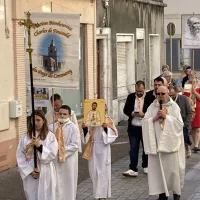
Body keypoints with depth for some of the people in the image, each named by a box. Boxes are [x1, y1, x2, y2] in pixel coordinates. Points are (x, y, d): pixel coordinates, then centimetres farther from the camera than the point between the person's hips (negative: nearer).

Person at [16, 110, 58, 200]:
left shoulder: (50, 136, -5)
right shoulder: (25, 137, 0)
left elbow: (52, 155, -11)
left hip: (46, 174, -2)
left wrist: (39, 145, -22)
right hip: (30, 174, 2)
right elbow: (20, 157, -1)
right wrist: (30, 170, -9)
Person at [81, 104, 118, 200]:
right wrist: (84, 128, -11)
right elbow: (86, 135, 8)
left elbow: (114, 134, -9)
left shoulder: (108, 120, -4)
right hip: (92, 148, 4)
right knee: (94, 171, 9)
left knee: (103, 171, -1)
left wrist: (106, 127, -24)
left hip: (103, 148, -4)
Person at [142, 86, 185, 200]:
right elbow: (145, 122, 2)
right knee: (158, 168, 1)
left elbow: (179, 123, -7)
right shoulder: (152, 107, 7)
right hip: (156, 142, 2)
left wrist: (166, 116, -15)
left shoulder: (174, 106, 0)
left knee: (172, 168, 0)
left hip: (170, 142, -2)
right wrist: (155, 117, -12)